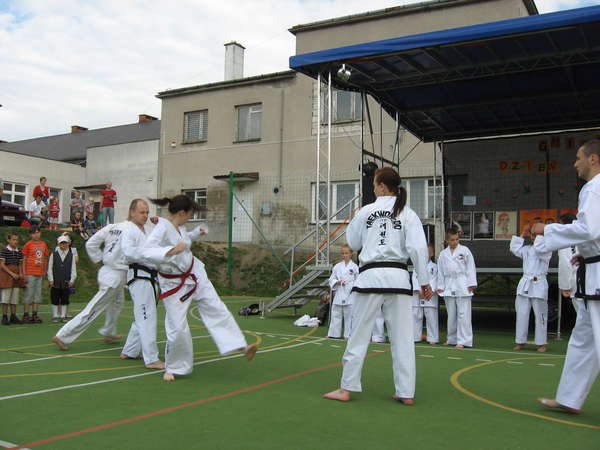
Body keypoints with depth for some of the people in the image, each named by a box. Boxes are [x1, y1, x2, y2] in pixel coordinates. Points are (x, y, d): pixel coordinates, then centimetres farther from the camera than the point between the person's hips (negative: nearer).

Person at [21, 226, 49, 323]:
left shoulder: (43, 244, 11)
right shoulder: (28, 244, -3)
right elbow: (24, 259, -3)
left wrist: (44, 271, 12)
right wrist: (24, 273, -9)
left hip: (40, 273, 5)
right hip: (30, 273, -5)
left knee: (38, 294, 8)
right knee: (29, 293, -4)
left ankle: (34, 315, 15)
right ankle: (26, 315, 1)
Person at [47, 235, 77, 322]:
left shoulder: (71, 256, 6)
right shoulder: (54, 254, 5)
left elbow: (73, 269, 6)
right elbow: (50, 268, 5)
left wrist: (72, 280, -2)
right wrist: (51, 279, -2)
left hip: (66, 282, 0)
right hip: (55, 282, 0)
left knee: (65, 300, 6)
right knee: (55, 300, 5)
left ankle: (63, 315, 13)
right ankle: (55, 316, 14)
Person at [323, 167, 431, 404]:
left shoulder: (366, 211, 1)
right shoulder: (408, 214, 2)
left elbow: (352, 242, 12)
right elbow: (418, 248, -5)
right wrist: (425, 281, 2)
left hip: (370, 276, -1)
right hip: (398, 277, 2)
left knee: (359, 334, 6)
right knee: (402, 338, 8)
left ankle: (347, 388, 14)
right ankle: (406, 392, 14)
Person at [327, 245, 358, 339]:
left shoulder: (354, 267, 0)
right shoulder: (337, 266, 8)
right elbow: (331, 279, 12)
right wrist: (337, 282, -8)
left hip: (350, 295, -3)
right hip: (339, 294, 3)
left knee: (349, 316, 0)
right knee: (336, 315, 8)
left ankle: (348, 335, 9)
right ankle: (334, 334, 17)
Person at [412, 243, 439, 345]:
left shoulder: (434, 266, 3)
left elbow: (433, 280, -5)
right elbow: (415, 278, 1)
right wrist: (419, 291, -11)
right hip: (417, 294, 3)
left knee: (431, 317, -3)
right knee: (416, 315, 5)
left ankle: (433, 338, 4)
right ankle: (415, 337, 14)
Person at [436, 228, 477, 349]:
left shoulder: (464, 250, 1)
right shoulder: (443, 254, 10)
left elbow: (470, 268, -1)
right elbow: (440, 272, 13)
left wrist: (471, 284, -6)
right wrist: (440, 286, 9)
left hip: (463, 287, -4)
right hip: (449, 287, 4)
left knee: (463, 314, -7)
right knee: (451, 315, 11)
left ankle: (463, 340, -4)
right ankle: (452, 339, 21)